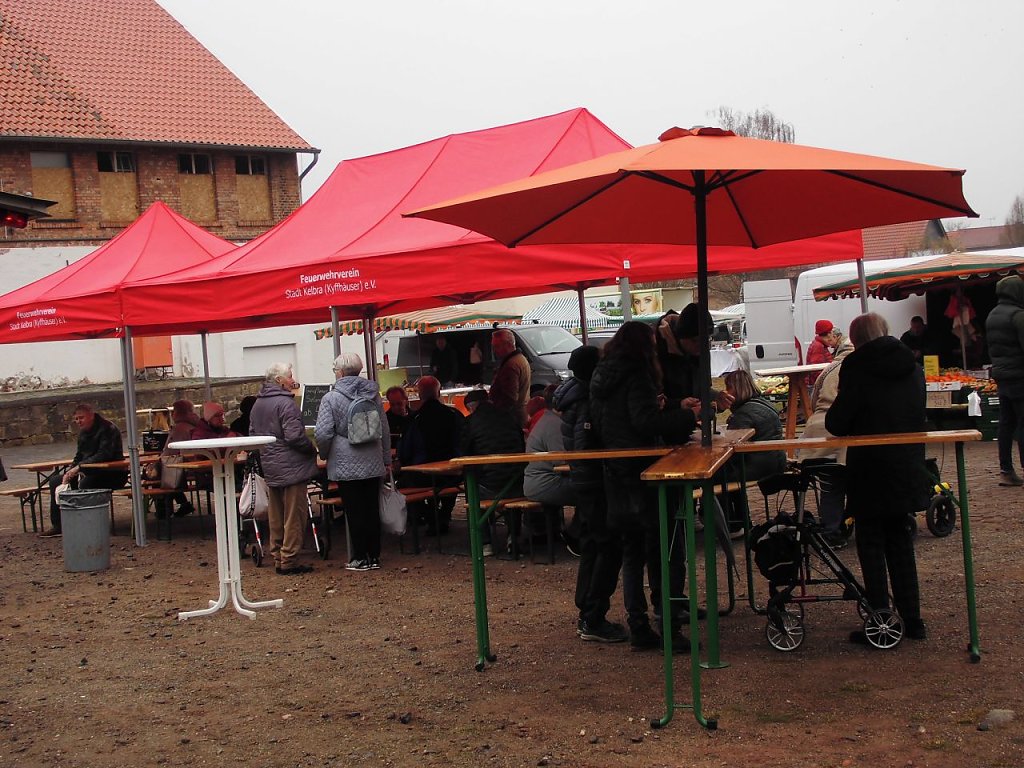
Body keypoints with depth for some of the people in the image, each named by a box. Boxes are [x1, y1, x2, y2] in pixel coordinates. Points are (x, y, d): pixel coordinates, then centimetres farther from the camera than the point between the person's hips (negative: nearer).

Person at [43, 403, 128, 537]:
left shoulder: (107, 429, -15)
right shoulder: (83, 432, 14)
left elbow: (104, 455, -26)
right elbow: (79, 457, 18)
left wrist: (79, 467, -30)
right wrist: (69, 472, -2)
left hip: (111, 474, -10)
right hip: (89, 473, 10)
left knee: (85, 484, -38)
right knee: (55, 480, 5)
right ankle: (57, 525, 2)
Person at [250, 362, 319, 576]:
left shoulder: (257, 404, 12)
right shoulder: (285, 403, -17)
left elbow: (252, 434, 18)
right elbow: (295, 436, -22)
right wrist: (312, 450, -7)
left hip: (270, 468, 9)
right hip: (291, 467, -9)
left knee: (276, 516, 15)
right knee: (294, 515, -3)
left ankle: (278, 558, 20)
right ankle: (288, 561, -2)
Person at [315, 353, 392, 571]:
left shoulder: (330, 398, -9)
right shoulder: (373, 394, 6)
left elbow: (323, 433, -12)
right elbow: (384, 429, 13)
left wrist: (324, 455, 7)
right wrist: (386, 459, 21)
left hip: (346, 464, -4)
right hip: (372, 462, 4)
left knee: (354, 511, 2)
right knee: (372, 508, 9)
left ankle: (360, 558, 6)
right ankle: (374, 556, 13)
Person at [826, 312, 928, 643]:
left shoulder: (857, 367, -12)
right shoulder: (913, 367, 6)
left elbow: (837, 423, -13)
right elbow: (918, 416, 15)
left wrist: (834, 419, 8)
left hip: (871, 469, -5)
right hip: (907, 467, 5)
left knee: (872, 544, 4)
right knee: (900, 540, 16)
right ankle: (912, 620, 18)